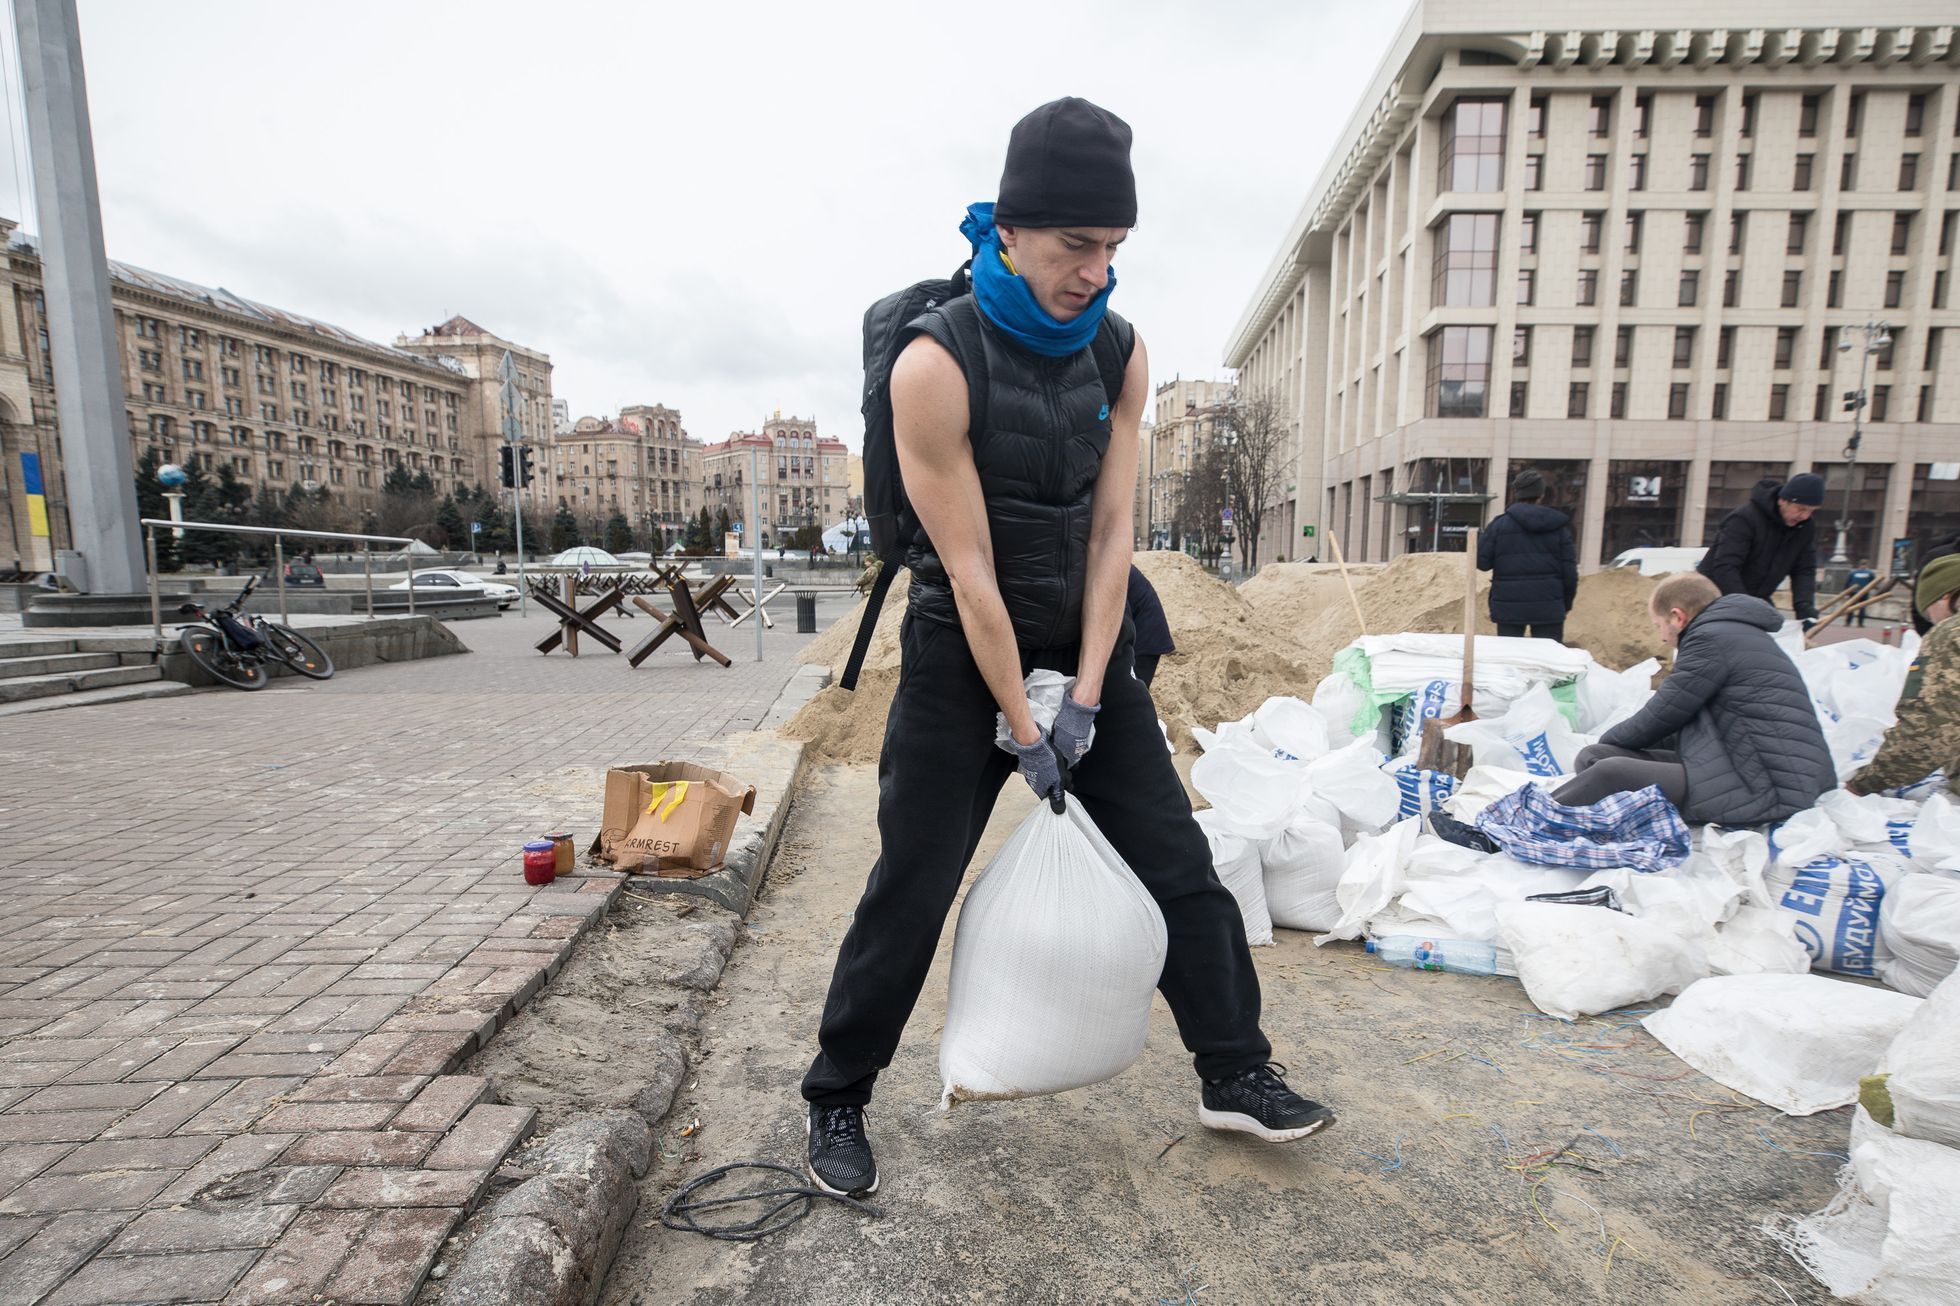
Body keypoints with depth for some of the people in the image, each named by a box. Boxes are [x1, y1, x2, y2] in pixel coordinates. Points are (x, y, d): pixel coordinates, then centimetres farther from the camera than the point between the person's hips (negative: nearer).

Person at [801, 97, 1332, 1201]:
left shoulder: (1119, 351, 0)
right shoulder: (936, 364, -17)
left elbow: (1111, 535, -4)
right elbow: (969, 570, -19)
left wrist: (1085, 698, -9)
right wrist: (1021, 726, -15)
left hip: (1087, 641, 5)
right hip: (962, 653, -4)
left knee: (1182, 863, 8)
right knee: (910, 893, 2)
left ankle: (1237, 1076, 28)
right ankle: (838, 1100, 26)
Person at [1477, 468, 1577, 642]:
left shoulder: (1500, 524, -3)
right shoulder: (1558, 526, 3)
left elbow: (1481, 561, -5)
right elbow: (1569, 570, 3)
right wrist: (1566, 603, 14)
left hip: (1509, 606, -1)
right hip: (1549, 607, 1)